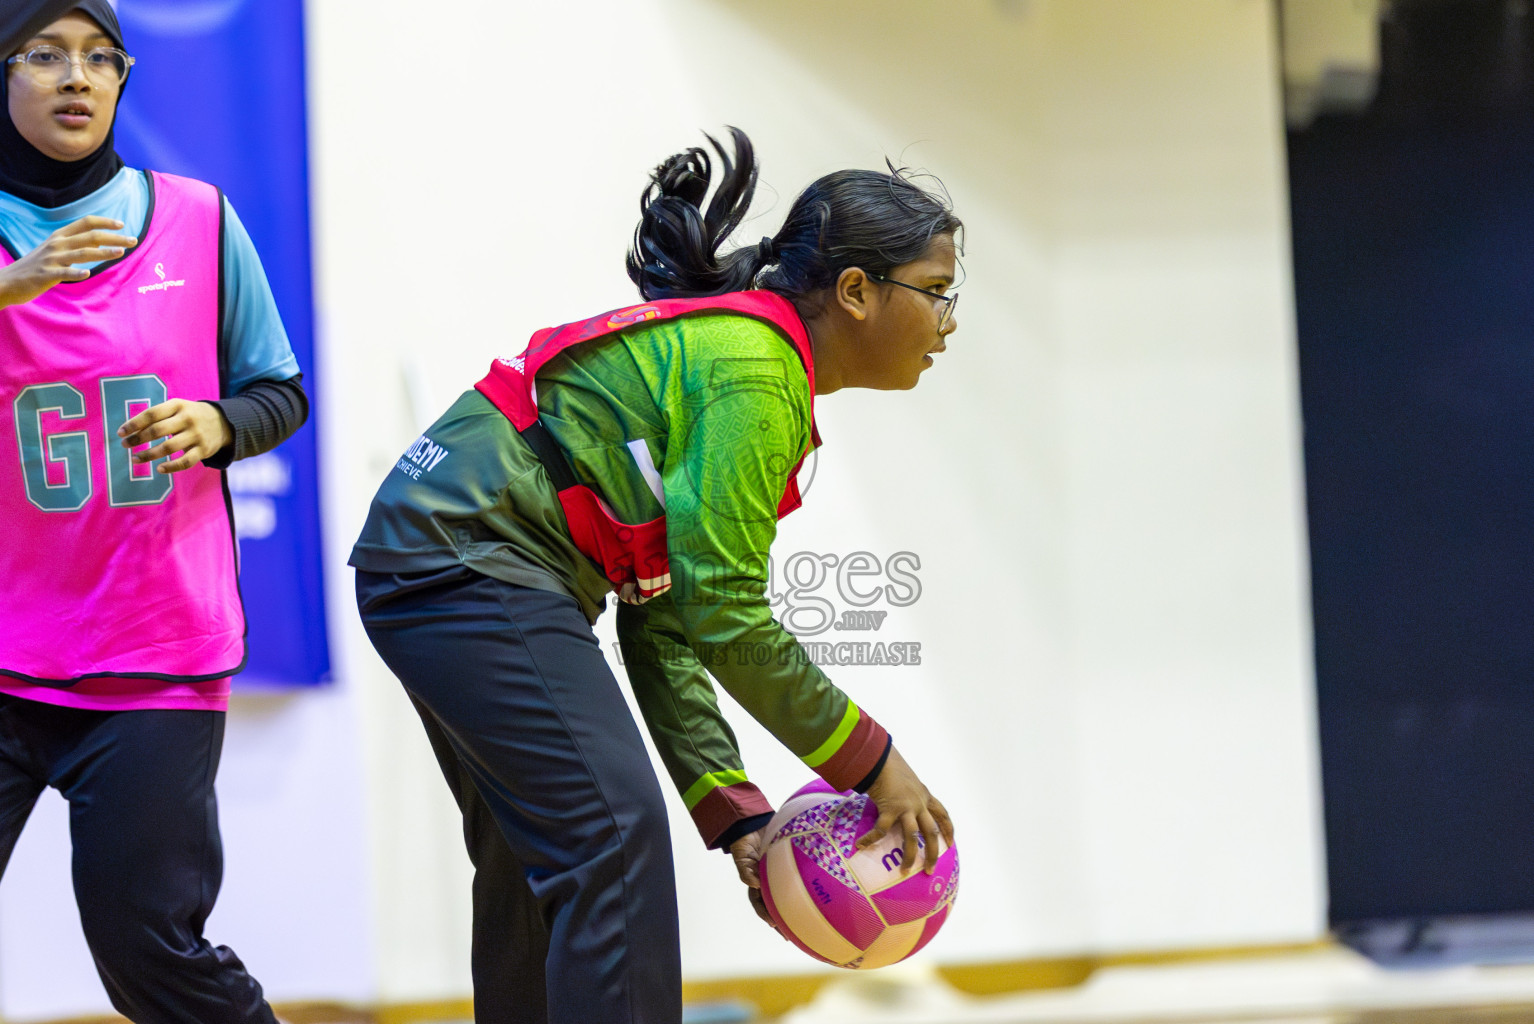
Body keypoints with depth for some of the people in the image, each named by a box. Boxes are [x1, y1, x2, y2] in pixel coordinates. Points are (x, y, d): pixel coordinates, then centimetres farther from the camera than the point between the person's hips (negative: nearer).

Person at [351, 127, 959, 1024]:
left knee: (539, 853, 18)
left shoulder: (724, 349, 15)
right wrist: (872, 763, -9)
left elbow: (665, 624, 12)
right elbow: (726, 614, -18)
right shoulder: (757, 369, -16)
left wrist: (734, 811, 5)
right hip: (472, 563, -11)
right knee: (614, 835, -15)